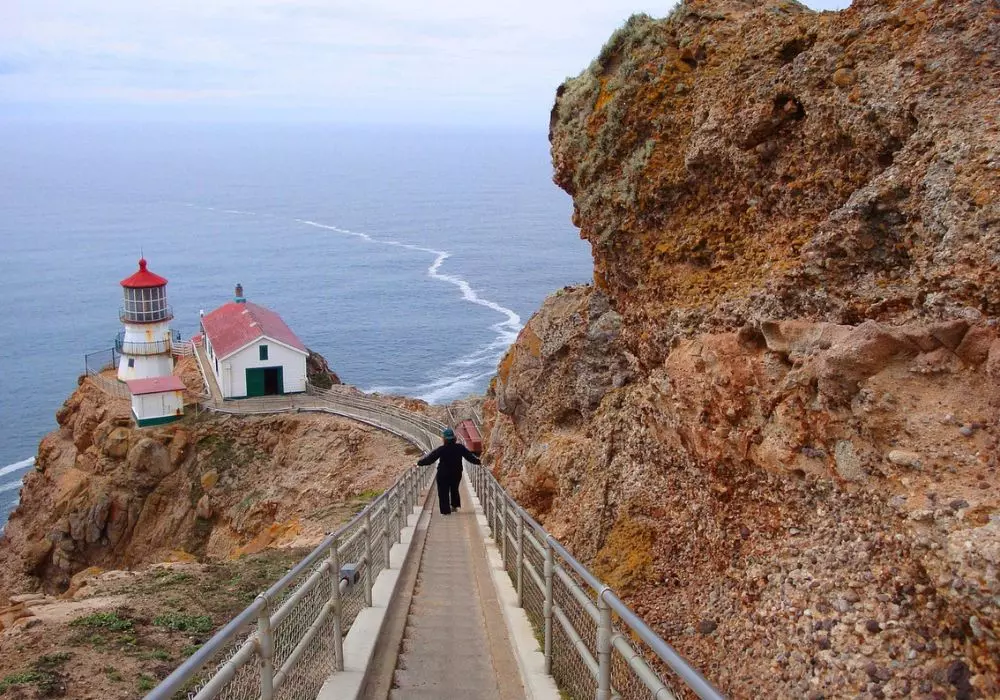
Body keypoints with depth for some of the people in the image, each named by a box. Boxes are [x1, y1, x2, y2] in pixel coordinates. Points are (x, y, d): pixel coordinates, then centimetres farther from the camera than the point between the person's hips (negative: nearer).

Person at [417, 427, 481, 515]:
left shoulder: (441, 449, -18)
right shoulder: (460, 447, -8)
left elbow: (430, 458, -17)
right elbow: (469, 456, -1)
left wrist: (420, 462, -7)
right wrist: (478, 461, 14)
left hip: (443, 474, -4)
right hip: (456, 473, 4)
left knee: (443, 492, 7)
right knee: (454, 489, 26)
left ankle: (445, 510, 6)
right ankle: (455, 505, 35)